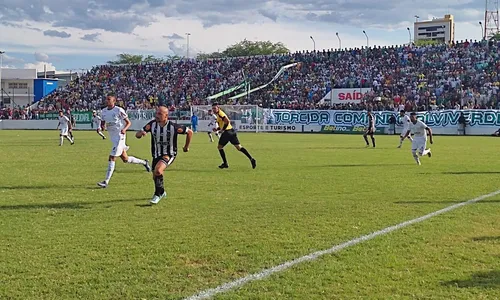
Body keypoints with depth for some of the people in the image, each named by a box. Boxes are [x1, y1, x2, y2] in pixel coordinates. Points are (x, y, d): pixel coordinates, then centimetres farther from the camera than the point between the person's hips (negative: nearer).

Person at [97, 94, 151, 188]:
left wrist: (124, 129, -24)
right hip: (112, 137, 8)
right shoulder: (103, 111, 8)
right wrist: (103, 126, -5)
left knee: (112, 158, -12)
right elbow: (103, 123, 19)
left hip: (119, 136, -8)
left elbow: (128, 122, -5)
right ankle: (144, 162, 34)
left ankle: (106, 181, -8)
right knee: (125, 159, 14)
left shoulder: (119, 110, -11)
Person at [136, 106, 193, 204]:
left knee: (158, 170, -29)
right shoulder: (152, 124, -11)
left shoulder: (173, 127, -21)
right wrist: (141, 133, -31)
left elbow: (190, 132, -6)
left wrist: (186, 146, 5)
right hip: (156, 155, 5)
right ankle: (162, 192, 46)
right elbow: (137, 135, -6)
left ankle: (158, 195, -10)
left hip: (169, 154, -5)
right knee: (155, 177, 14)